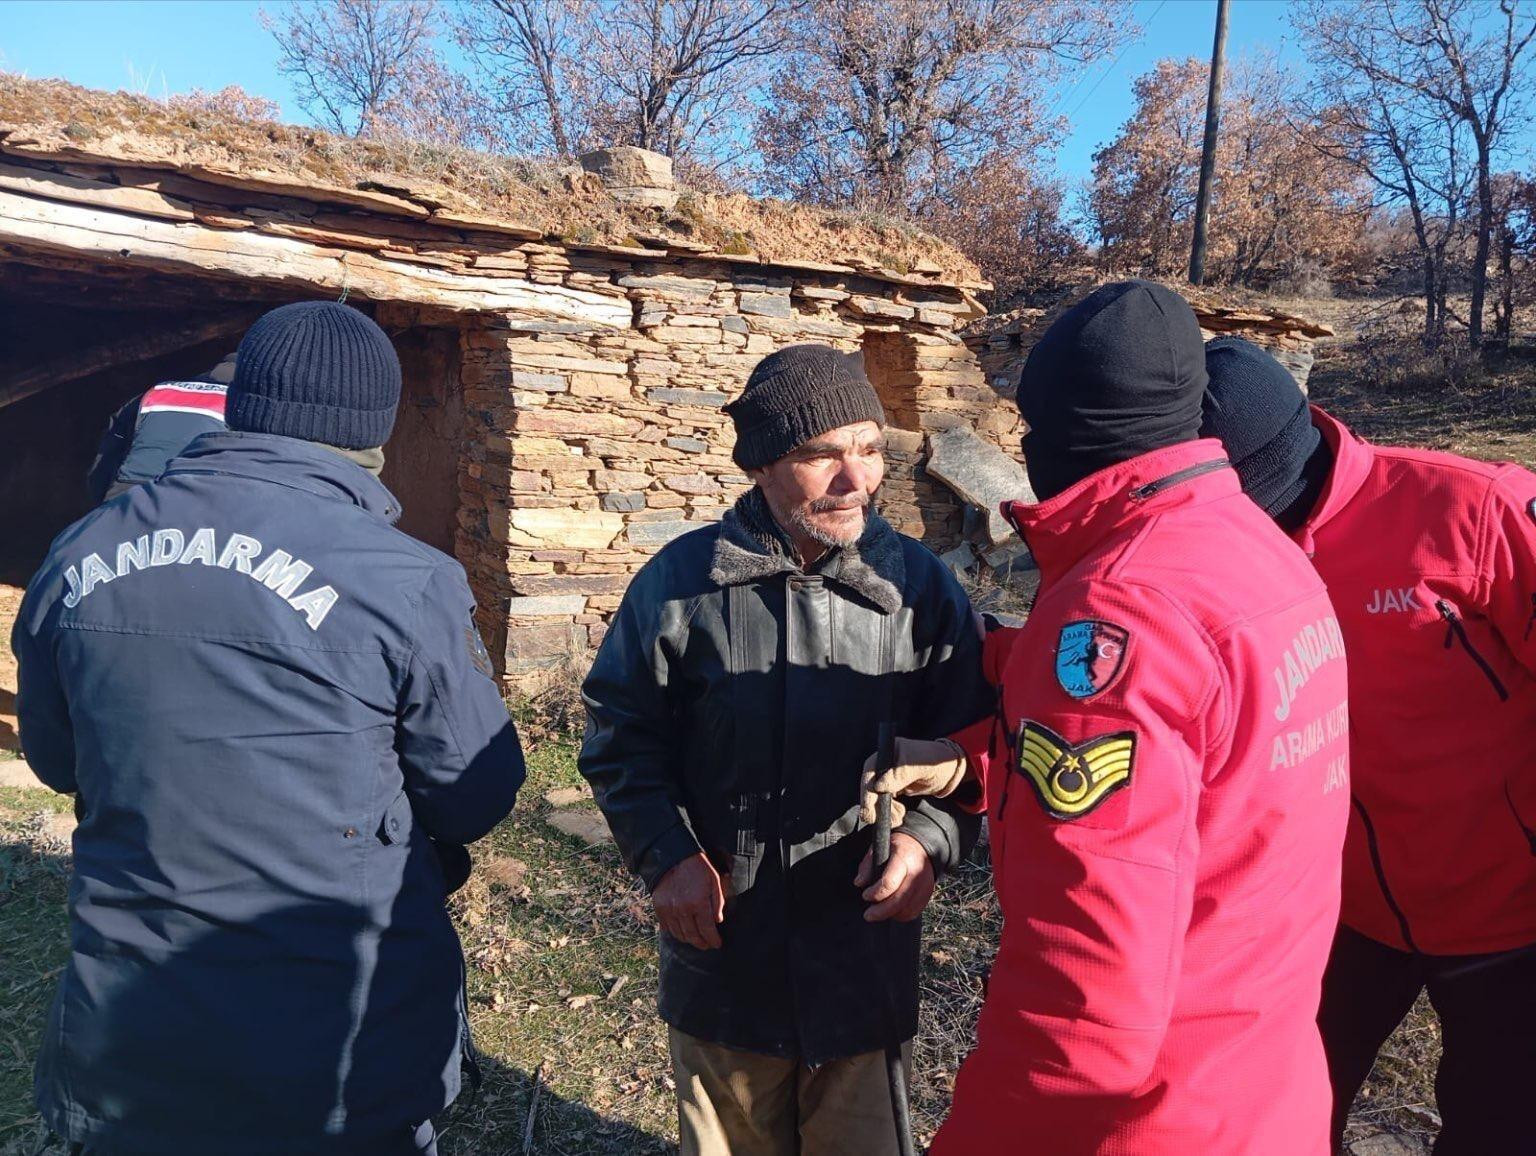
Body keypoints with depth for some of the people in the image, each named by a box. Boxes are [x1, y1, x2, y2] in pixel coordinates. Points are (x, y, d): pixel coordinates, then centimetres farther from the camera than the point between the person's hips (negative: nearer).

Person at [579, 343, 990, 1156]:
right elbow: (621, 733, 0)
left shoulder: (920, 586, -5)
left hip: (865, 959, 0)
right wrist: (665, 856, -11)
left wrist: (929, 839, -16)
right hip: (723, 954, 0)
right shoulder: (681, 581, -7)